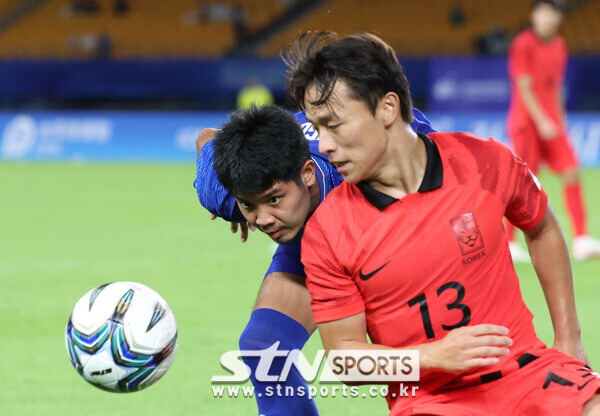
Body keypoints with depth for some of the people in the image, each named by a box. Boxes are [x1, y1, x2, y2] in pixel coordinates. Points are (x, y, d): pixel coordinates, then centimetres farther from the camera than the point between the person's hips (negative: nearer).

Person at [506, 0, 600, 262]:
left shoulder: (559, 47, 13)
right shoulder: (523, 45, -9)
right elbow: (524, 88, -13)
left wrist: (560, 121, 17)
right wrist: (542, 121, -19)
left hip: (551, 124, 6)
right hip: (527, 121, -6)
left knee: (572, 174, -5)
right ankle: (508, 243, 7)